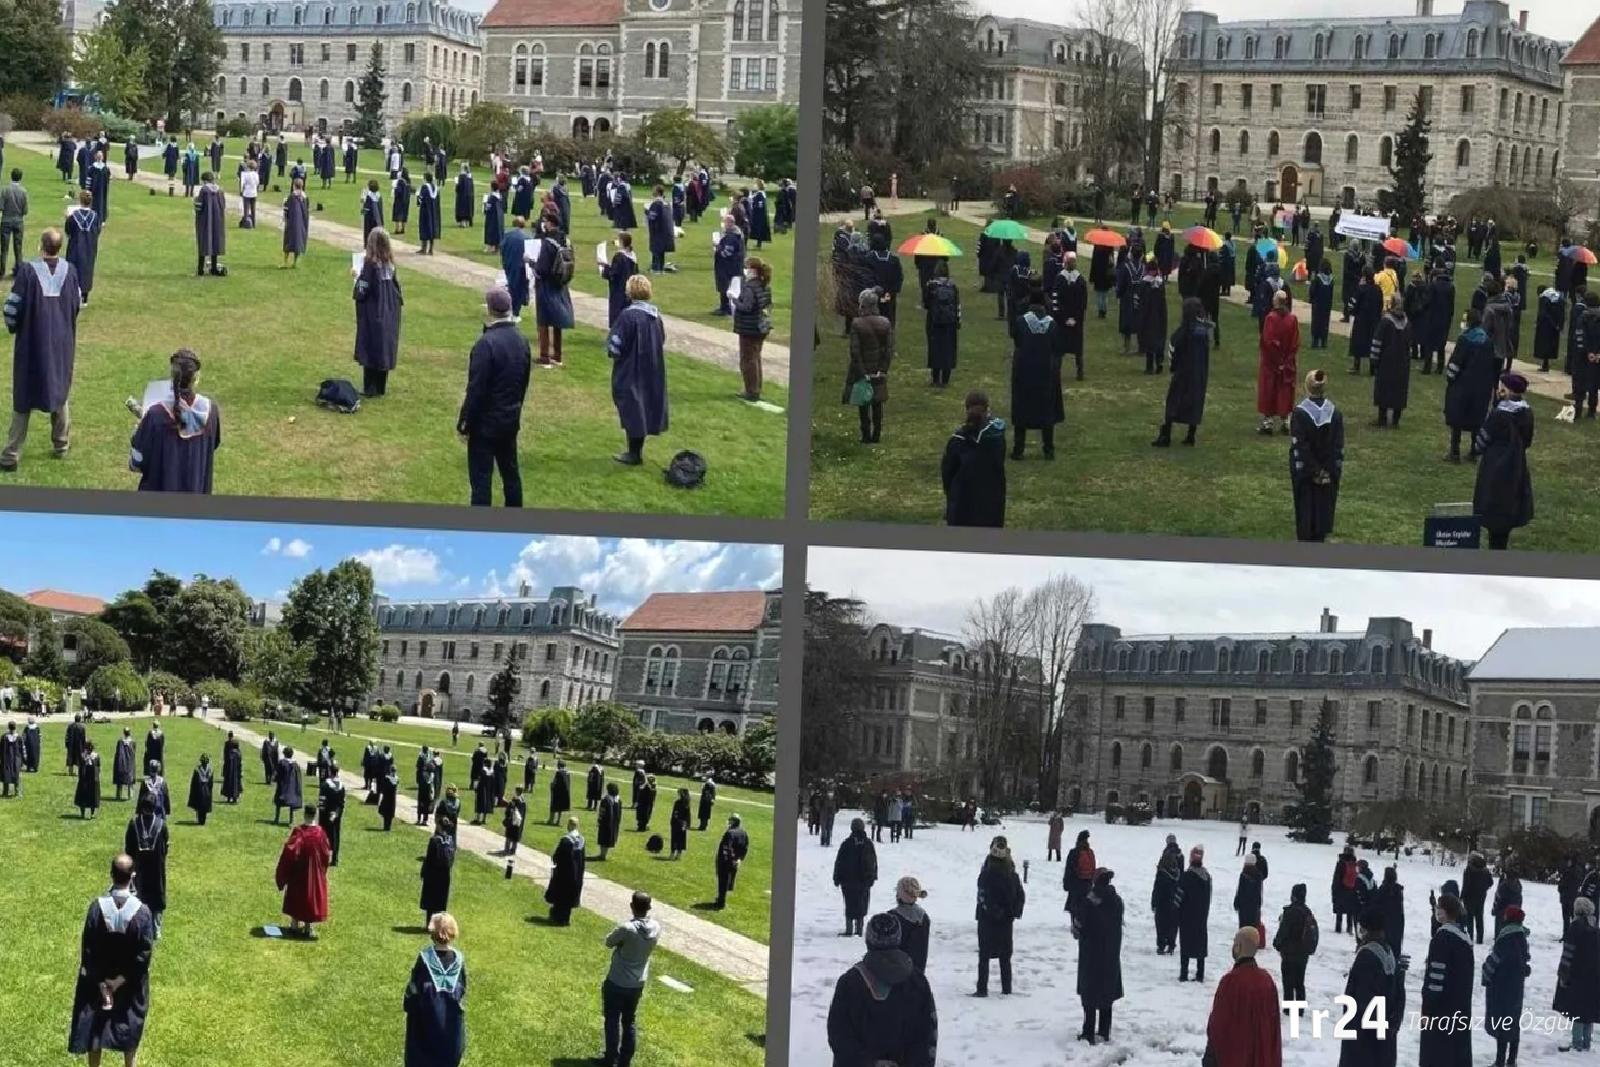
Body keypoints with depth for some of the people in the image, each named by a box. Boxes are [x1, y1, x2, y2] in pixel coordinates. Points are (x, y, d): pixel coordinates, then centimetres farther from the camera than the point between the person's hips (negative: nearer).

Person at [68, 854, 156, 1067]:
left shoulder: (97, 907, -17)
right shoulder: (142, 911, -19)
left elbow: (87, 947, -13)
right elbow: (146, 951, -17)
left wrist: (100, 982, -8)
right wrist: (124, 978, -9)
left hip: (98, 981, 0)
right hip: (131, 983, 0)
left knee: (95, 1028, 15)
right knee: (130, 1028, 17)